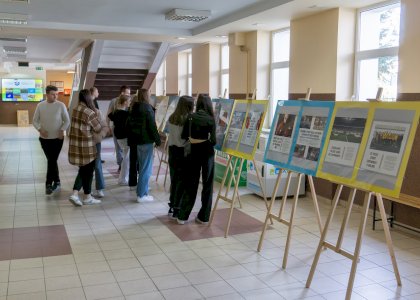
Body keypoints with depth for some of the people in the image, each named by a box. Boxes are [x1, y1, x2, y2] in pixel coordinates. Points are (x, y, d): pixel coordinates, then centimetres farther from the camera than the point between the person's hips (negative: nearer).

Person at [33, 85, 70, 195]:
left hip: (57, 138, -2)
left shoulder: (61, 105, -5)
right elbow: (35, 121, 5)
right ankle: (57, 181, 22)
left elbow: (67, 121, -1)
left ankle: (49, 183, 6)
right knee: (52, 160, 9)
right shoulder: (40, 105, 0)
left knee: (52, 161, -3)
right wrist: (40, 129, -14)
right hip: (44, 138, 2)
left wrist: (62, 130, -16)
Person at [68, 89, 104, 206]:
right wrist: (97, 116, 6)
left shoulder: (75, 109, 3)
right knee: (88, 172, 8)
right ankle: (87, 197, 19)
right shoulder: (90, 113, -18)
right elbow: (98, 129, -7)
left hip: (75, 145, 7)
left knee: (82, 170, 18)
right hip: (87, 146, -7)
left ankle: (75, 194, 7)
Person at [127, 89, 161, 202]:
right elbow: (152, 126, -16)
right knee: (146, 168, -2)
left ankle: (143, 191, 22)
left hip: (136, 140, 8)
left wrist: (131, 139, 18)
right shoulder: (147, 108, -13)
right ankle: (141, 195, 0)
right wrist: (157, 140, -7)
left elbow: (129, 124, 12)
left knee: (142, 167, 16)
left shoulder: (133, 108, 9)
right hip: (146, 141, -8)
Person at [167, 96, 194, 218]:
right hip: (183, 152, -7)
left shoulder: (171, 119, 4)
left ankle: (172, 207, 25)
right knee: (182, 182, 2)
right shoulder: (188, 120, -18)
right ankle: (177, 210, 7)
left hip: (172, 151, 7)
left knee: (174, 180, 16)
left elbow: (171, 135, 9)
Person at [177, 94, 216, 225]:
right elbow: (213, 140, -12)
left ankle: (182, 216, 12)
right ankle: (203, 217, 12)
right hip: (207, 153, -3)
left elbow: (184, 135, -1)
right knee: (207, 185, 8)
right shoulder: (210, 119, -9)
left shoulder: (191, 117, -2)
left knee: (191, 184, 10)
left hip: (194, 153, 3)